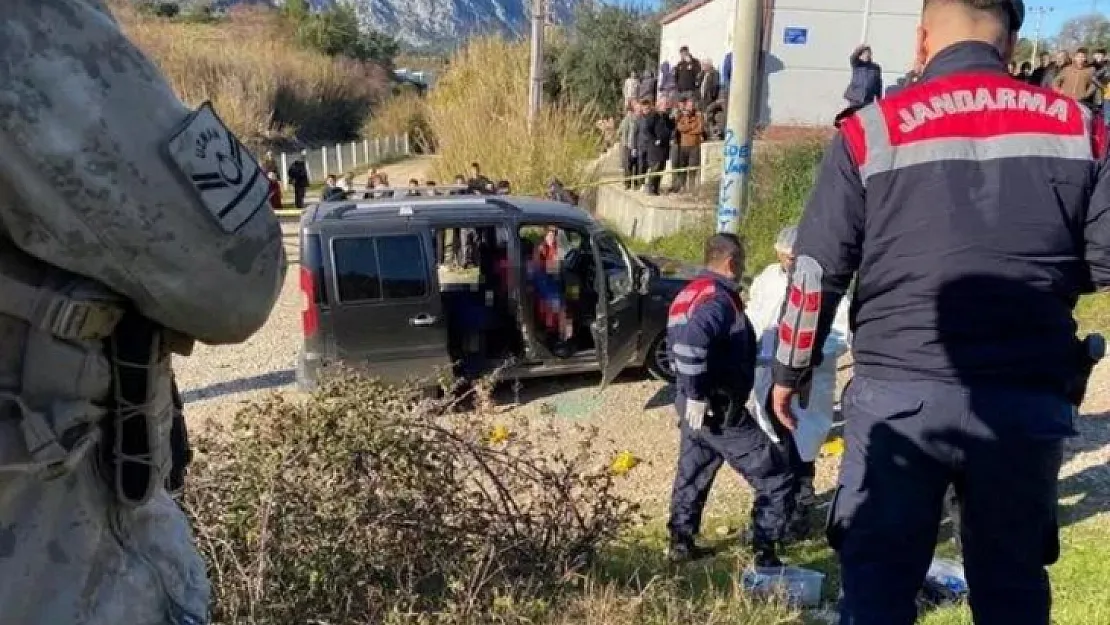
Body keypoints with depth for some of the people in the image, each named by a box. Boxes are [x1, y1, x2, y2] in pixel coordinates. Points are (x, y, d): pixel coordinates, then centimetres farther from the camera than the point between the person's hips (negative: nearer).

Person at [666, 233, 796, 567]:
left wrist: (692, 393, 18)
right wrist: (697, 395, -28)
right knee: (776, 476, 2)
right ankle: (765, 554, 5)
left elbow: (680, 341, 17)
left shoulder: (689, 293, 12)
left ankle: (681, 543, 31)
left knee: (692, 475, 22)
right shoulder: (718, 298, -18)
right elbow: (692, 340, -36)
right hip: (718, 410, -9)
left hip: (697, 407, 10)